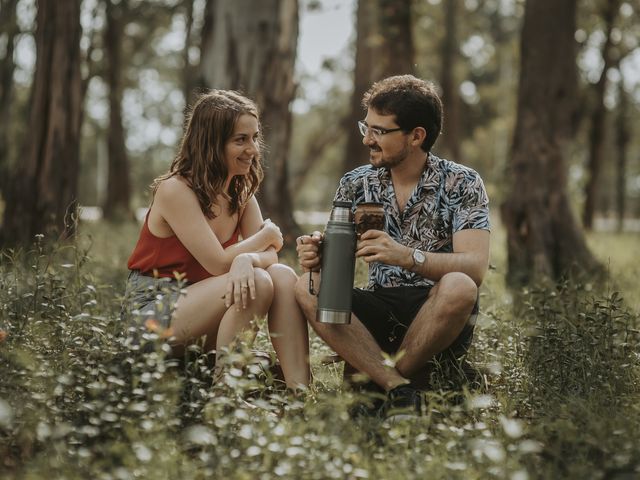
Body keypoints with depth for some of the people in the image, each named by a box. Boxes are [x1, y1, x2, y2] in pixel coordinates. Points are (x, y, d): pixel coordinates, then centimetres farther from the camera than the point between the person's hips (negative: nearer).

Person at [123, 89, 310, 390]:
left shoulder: (241, 192, 6)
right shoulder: (176, 190, -18)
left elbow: (269, 254, -6)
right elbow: (219, 263, -23)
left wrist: (247, 259, -31)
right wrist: (267, 233, -8)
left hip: (198, 298, 7)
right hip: (152, 308, -7)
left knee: (283, 277, -17)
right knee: (257, 283, -28)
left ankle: (299, 391, -26)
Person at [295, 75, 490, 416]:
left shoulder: (462, 183, -5)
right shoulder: (356, 184, 6)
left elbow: (474, 268, -19)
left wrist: (407, 256, -36)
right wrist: (316, 256, -23)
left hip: (440, 315, -3)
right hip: (380, 313, 3)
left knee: (458, 287, -35)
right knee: (308, 288, -21)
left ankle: (374, 383, -18)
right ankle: (401, 388, -30)